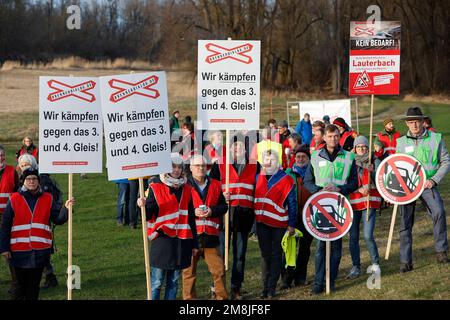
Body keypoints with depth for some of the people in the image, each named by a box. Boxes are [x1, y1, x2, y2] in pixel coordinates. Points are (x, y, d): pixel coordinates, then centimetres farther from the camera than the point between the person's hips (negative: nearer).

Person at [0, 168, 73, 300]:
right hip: (20, 251, -2)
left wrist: (66, 209, -17)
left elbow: (58, 219, 2)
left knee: (34, 284, 8)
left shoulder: (48, 199, 6)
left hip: (40, 251, 2)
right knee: (22, 283, 4)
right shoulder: (14, 199, 0)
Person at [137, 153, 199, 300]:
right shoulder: (155, 187, -5)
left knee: (173, 282, 11)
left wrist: (194, 243, 15)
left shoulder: (186, 189, 10)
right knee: (156, 283, -3)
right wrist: (143, 206, -28)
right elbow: (148, 215, -5)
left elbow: (191, 218, 15)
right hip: (162, 240, -5)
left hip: (181, 241, 5)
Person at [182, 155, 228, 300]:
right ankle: (189, 298, 13)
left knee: (219, 270, 5)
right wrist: (193, 212, -16)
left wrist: (212, 211, -8)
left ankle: (222, 297, 17)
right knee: (189, 272, 4)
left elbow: (224, 206, 11)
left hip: (210, 235, 3)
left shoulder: (215, 185, 10)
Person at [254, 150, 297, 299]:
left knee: (276, 255, 2)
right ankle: (265, 287, 13)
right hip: (262, 223, 4)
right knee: (265, 255, 8)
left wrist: (291, 224, -6)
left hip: (279, 224, -4)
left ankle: (272, 288, 5)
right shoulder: (258, 178, 8)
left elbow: (292, 203, -4)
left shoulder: (286, 180, -5)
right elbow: (255, 199, 13)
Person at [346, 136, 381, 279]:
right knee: (353, 237, 2)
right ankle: (356, 267, 13)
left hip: (370, 202, -2)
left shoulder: (374, 161, 4)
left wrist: (372, 172, -18)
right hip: (353, 202, 2)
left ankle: (375, 264, 6)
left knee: (368, 235, -12)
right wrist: (359, 189, -14)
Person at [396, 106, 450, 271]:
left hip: (428, 184, -2)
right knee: (405, 223, 2)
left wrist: (434, 180, -10)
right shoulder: (401, 142, 9)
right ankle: (405, 261, 10)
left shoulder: (436, 138, 3)